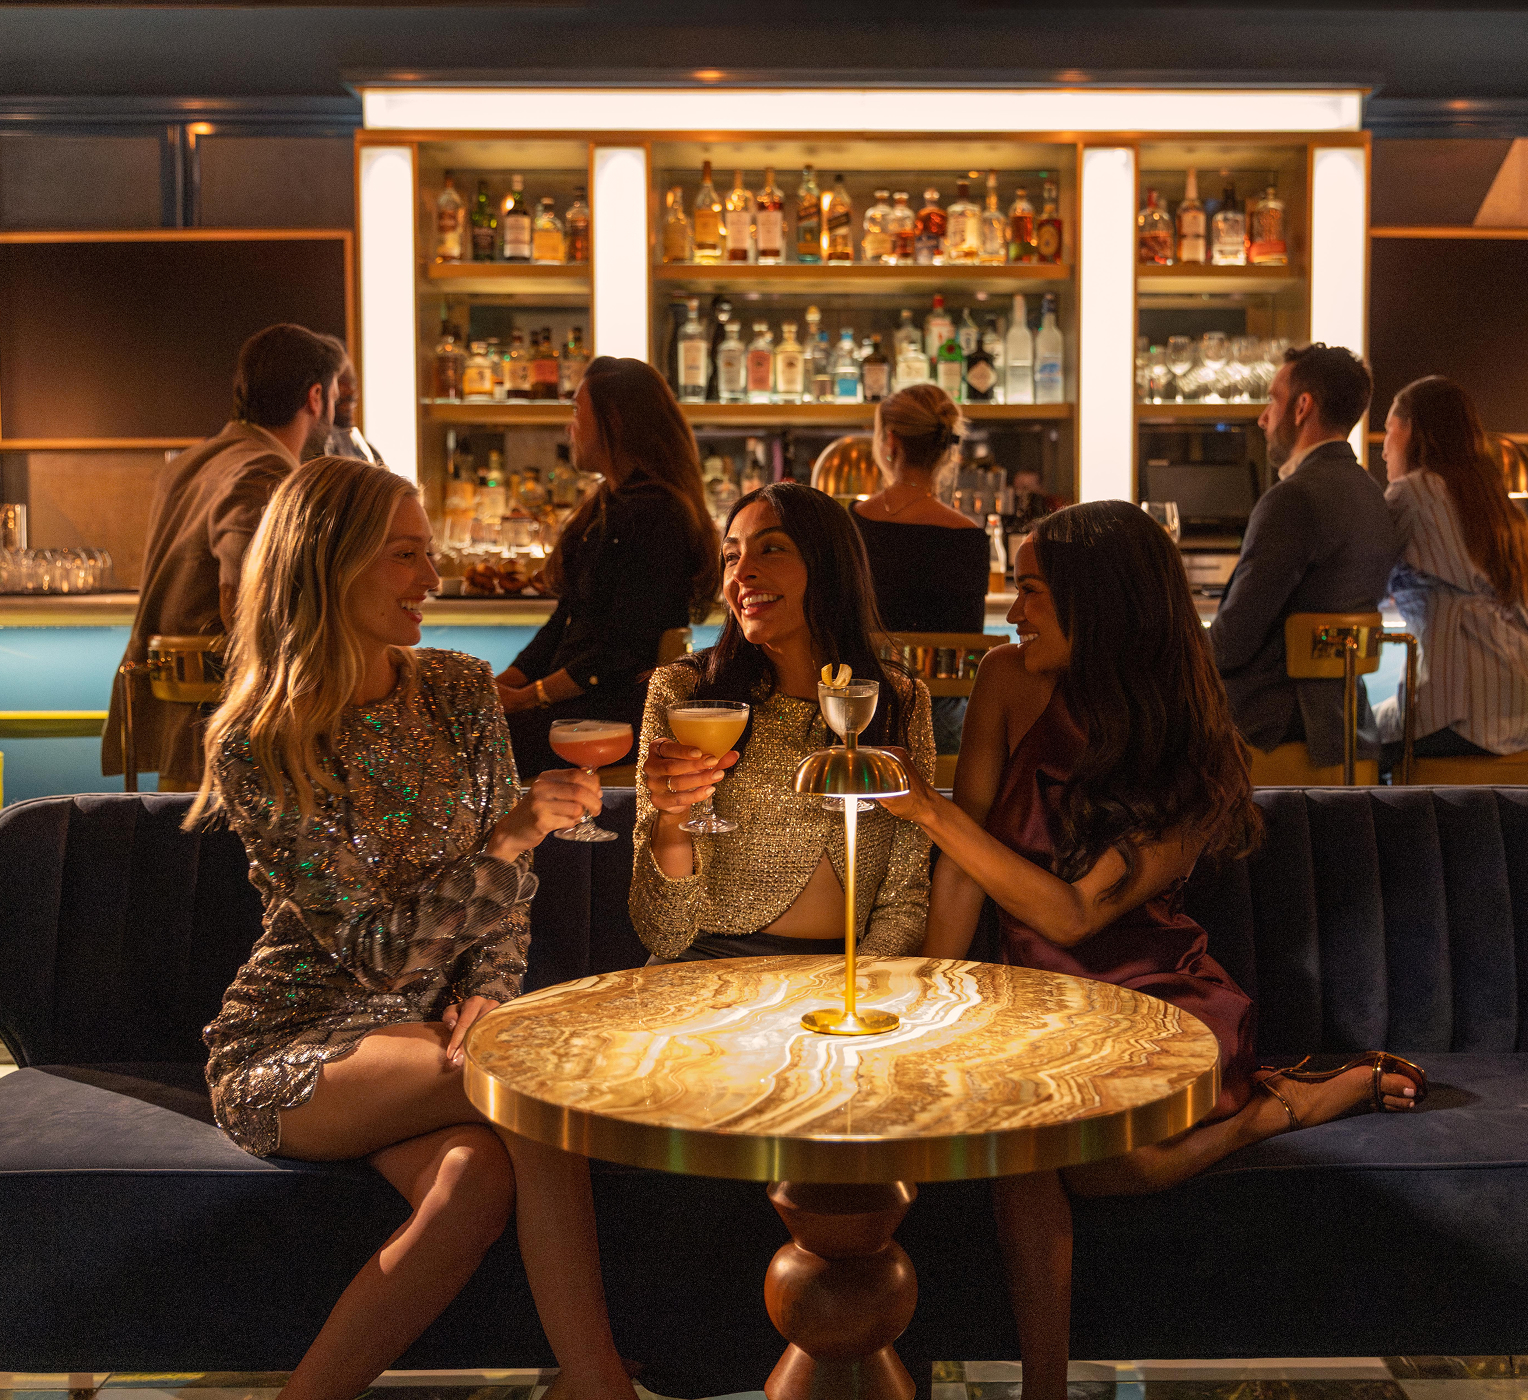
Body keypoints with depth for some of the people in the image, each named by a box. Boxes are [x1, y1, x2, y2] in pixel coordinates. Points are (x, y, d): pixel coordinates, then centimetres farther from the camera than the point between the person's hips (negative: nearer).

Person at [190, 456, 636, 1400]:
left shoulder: (461, 693, 4)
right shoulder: (256, 749, -11)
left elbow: (508, 896, 10)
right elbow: (372, 947, -17)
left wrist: (487, 996, -9)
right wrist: (505, 842, -30)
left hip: (437, 1026, 4)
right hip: (295, 1044, -4)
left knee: (482, 1176, -30)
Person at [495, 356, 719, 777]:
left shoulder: (655, 515, -13)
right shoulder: (606, 508, 19)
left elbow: (625, 649, -17)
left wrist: (528, 697, -14)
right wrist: (503, 683, 6)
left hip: (621, 708, -9)